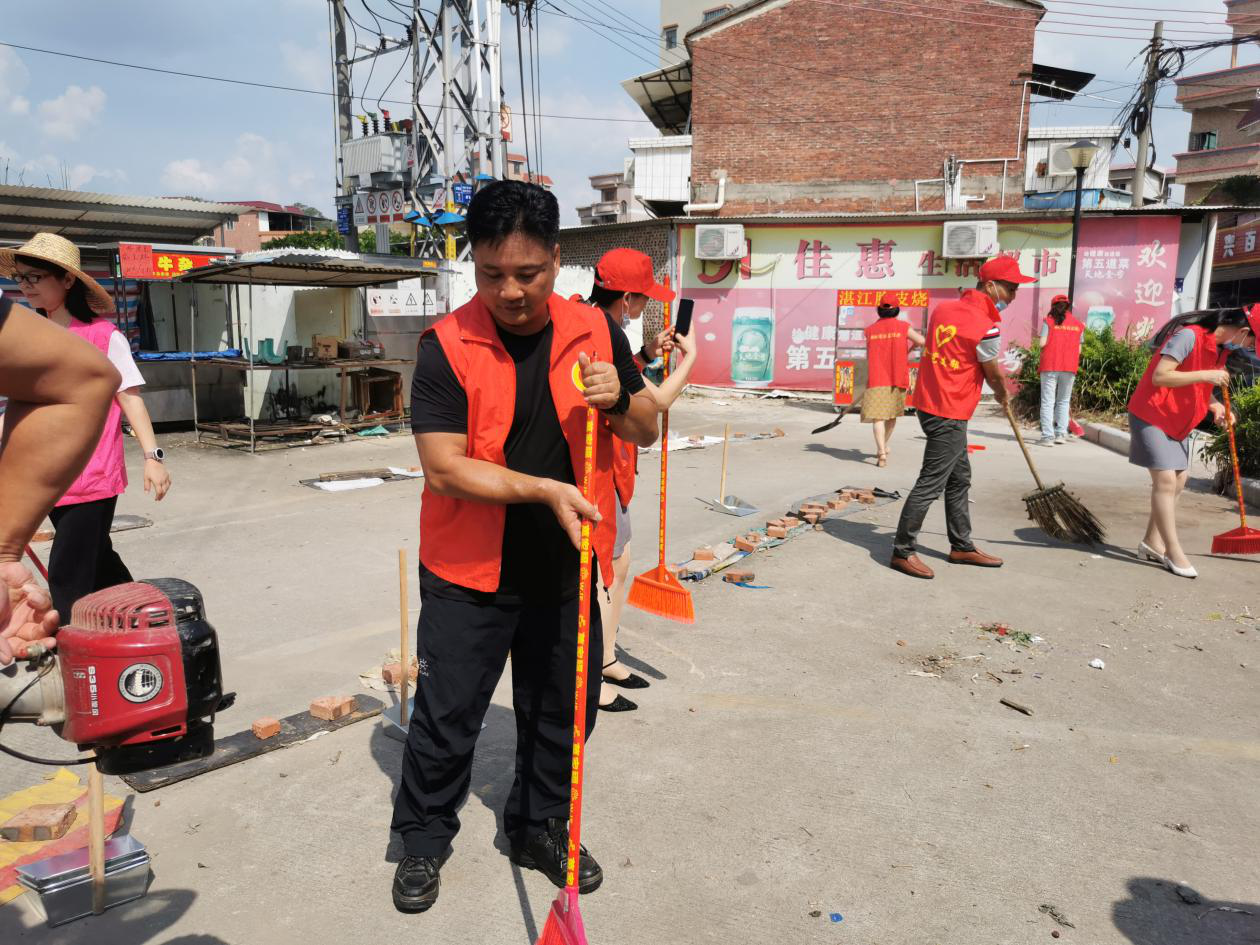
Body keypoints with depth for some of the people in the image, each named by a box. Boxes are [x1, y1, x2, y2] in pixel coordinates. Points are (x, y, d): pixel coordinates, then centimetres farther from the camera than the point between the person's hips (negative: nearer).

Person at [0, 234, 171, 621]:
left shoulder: (102, 335, -8)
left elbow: (129, 396, -6)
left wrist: (152, 456, -12)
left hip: (93, 477, -6)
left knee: (67, 579, -8)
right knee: (98, 565, 18)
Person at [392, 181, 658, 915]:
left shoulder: (596, 331, -1)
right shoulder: (446, 345, -11)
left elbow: (648, 431, 6)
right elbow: (445, 468, -17)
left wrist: (617, 400, -16)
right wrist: (545, 489, -25)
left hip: (567, 568, 3)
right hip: (470, 571, -3)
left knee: (562, 709, 17)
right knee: (446, 712, 9)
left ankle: (540, 827, 41)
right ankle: (425, 838, 35)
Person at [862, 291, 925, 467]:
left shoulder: (870, 329, 5)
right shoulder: (903, 326, 1)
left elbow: (868, 356, 11)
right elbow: (922, 341, -9)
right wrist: (911, 346, 12)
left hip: (876, 379, -1)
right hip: (897, 378, 1)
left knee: (878, 417, -6)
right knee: (892, 415, 20)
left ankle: (882, 453, -21)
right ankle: (883, 447, 35)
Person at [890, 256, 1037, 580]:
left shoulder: (943, 308, 7)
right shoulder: (986, 328, -16)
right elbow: (993, 374, -2)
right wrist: (1002, 396, 19)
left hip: (930, 402, 9)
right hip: (949, 414, -9)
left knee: (959, 479, 18)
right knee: (930, 484, -3)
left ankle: (962, 546, 28)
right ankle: (902, 551, 3)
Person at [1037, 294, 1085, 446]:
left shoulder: (1049, 321, -1)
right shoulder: (1078, 324, 7)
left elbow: (1042, 343, -8)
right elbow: (1079, 349, 5)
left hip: (1049, 366, -2)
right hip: (1069, 367, 2)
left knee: (1048, 401, 0)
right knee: (1063, 401, 16)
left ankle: (1048, 436, -6)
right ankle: (1060, 433, 14)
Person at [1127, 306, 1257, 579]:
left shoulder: (1219, 347, 7)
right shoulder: (1190, 335, -21)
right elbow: (1160, 376, -27)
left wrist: (1214, 405, 0)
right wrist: (1206, 375, -27)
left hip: (1178, 420, 10)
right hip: (1152, 415, -9)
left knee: (1178, 481, 8)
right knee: (1165, 480, -12)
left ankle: (1152, 542, 16)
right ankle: (1173, 552, -6)